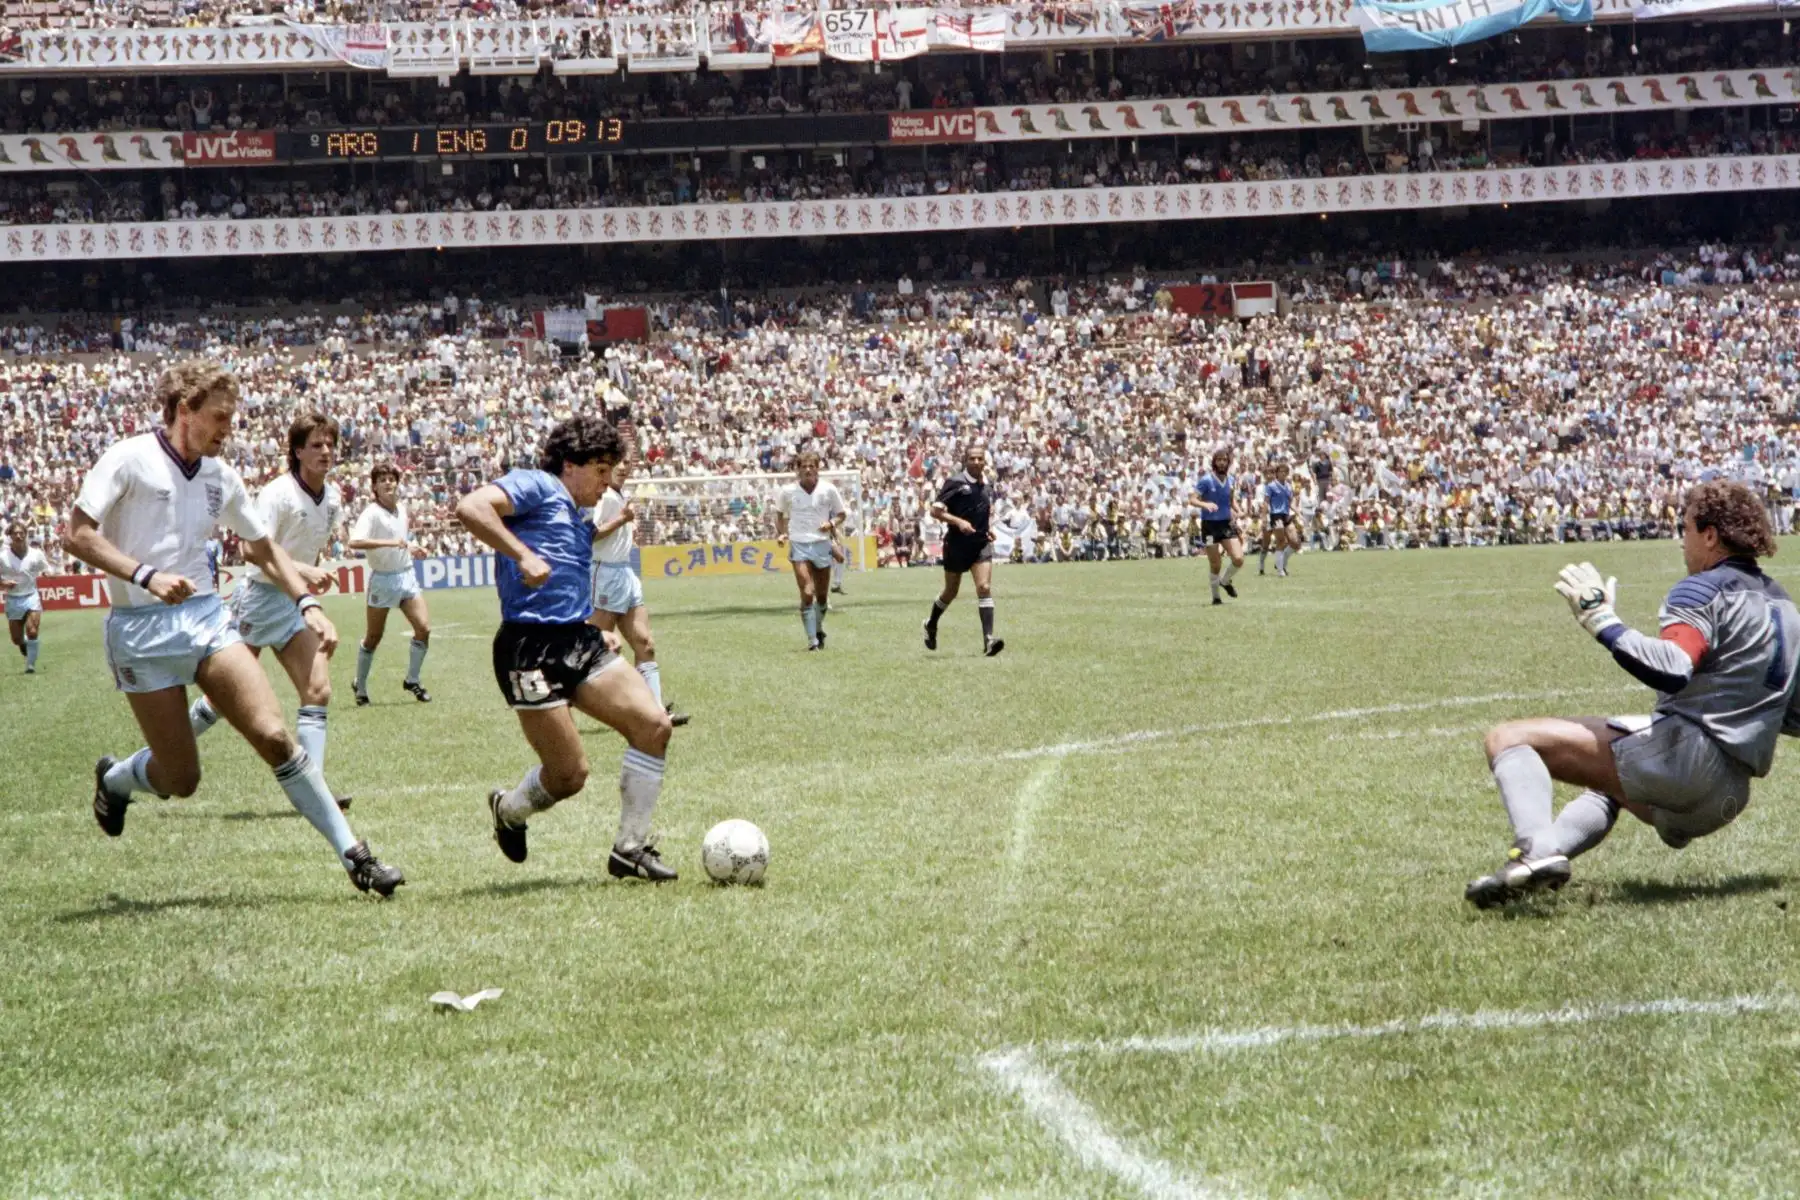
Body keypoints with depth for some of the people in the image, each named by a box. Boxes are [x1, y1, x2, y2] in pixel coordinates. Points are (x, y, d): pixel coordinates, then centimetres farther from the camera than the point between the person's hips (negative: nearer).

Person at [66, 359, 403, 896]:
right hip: (142, 630, -4)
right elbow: (78, 535, -12)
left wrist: (306, 602, 7)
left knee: (274, 736, -13)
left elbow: (264, 549, 21)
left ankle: (353, 854, -9)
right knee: (180, 780, -3)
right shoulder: (129, 459, -8)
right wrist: (145, 576, -22)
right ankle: (113, 780, 33)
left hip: (207, 617, 4)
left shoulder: (221, 477, 10)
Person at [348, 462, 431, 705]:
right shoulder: (371, 513, -15)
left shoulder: (402, 509, 7)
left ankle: (412, 681, 9)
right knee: (373, 638, 6)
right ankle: (360, 687, 24)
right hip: (383, 579, -6)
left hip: (406, 575, 6)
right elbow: (355, 542, -33)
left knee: (424, 628, -7)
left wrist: (411, 548, 8)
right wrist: (390, 543, -37)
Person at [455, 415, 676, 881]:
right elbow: (470, 507, -19)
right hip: (532, 647, -9)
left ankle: (630, 848, 2)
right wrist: (522, 554, -24)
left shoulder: (580, 523, 26)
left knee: (654, 724, -9)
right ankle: (508, 811, 28)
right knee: (570, 775, -7)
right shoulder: (536, 486, -1)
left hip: (580, 640, 9)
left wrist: (598, 635, 15)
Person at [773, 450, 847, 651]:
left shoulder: (828, 489, -2)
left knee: (822, 596, 10)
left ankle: (819, 629, 35)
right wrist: (780, 533, 2)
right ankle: (812, 640, -10)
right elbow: (779, 513, 16)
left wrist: (831, 524, -11)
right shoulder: (788, 491, -1)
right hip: (798, 545, -1)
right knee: (807, 594, -14)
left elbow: (841, 513, 9)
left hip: (822, 544, 1)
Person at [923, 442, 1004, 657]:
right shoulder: (955, 482, -11)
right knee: (951, 592, 13)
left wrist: (990, 527, 10)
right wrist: (958, 521, -25)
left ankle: (988, 639, -21)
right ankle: (931, 625, 41)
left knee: (984, 587, -15)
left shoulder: (986, 483, 6)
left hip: (981, 544, 3)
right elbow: (935, 511, -13)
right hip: (957, 545, -3)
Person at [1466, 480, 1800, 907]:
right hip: (1728, 799, 10)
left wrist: (1602, 621, -19)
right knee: (1605, 788, 43)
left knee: (1509, 739, -14)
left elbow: (1671, 671, -26)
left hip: (1683, 753, -10)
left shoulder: (1706, 589, -6)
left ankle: (1536, 849, -38)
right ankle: (1553, 849, 19)